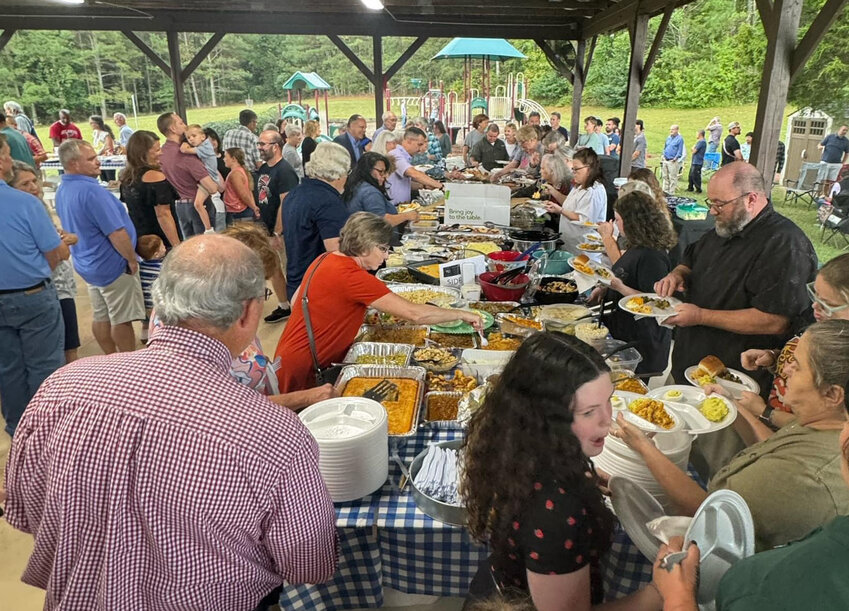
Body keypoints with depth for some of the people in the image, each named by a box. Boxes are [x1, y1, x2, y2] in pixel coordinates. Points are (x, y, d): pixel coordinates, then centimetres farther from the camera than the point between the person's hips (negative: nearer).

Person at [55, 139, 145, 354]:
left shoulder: (62, 191, 6)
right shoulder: (91, 191, -25)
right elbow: (117, 233, -27)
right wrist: (132, 260, -13)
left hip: (87, 264, 9)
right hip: (113, 266, -9)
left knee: (100, 317, 16)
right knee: (122, 319, 2)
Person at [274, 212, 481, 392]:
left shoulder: (326, 259, 4)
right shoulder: (351, 276, -25)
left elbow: (295, 301, 13)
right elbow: (415, 314, -26)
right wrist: (462, 314, -16)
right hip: (303, 373, -9)